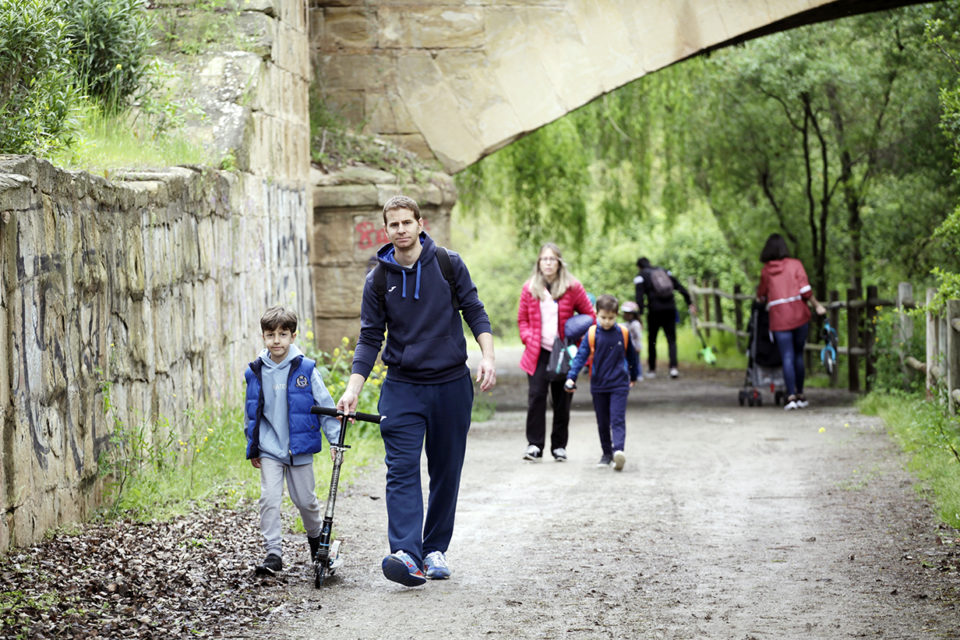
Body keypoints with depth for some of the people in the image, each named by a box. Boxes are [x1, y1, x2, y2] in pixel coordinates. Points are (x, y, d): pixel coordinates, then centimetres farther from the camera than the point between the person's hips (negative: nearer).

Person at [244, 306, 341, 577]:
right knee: (269, 499, -11)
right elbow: (251, 414, 11)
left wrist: (335, 439, -6)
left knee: (305, 499, 9)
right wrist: (252, 448, 14)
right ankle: (273, 553, -5)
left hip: (300, 448, -1)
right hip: (269, 449, 1)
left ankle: (316, 536, 37)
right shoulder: (255, 372, 0)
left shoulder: (305, 369, -7)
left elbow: (325, 404, -2)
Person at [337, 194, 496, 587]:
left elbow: (474, 311, 4)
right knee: (402, 470, -14)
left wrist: (488, 356, -11)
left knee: (446, 472, 6)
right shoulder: (378, 280, 1)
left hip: (451, 384, 1)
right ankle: (408, 556, -25)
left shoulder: (448, 264, 0)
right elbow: (370, 338, 3)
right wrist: (353, 389, -6)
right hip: (402, 386, 0)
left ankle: (435, 550, 18)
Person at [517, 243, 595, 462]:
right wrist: (528, 338, -1)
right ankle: (534, 444, -10)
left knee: (562, 399, 4)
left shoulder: (572, 287, 0)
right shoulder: (529, 288, 5)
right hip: (538, 353, 0)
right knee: (536, 395, -13)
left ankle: (559, 445, 14)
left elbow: (590, 316, 6)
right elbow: (522, 319, 15)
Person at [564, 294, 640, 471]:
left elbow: (632, 355, 14)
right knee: (602, 422, 10)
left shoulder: (623, 333, -1)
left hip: (619, 385, -2)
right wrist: (571, 377, -16)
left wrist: (634, 376, 26)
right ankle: (607, 453, 22)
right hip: (598, 386, 2)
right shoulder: (592, 334, -4)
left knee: (617, 419, -14)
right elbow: (581, 356, -5)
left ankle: (618, 451, -27)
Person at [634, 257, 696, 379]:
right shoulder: (664, 271, 17)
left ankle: (652, 369, 16)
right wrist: (690, 303, 12)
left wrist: (639, 314, -14)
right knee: (671, 339, 3)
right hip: (670, 309, 3)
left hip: (655, 310, -3)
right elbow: (680, 287, 12)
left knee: (651, 340, 11)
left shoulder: (640, 276, 3)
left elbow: (639, 297, -10)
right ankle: (674, 366, -14)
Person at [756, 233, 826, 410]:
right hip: (799, 315, 0)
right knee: (798, 355, 13)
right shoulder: (795, 264, 1)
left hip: (778, 318, 0)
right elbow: (805, 289, -6)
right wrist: (817, 305, 6)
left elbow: (761, 296, 17)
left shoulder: (766, 271, 6)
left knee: (787, 357, -2)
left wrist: (761, 299, 39)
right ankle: (800, 395, 15)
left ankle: (791, 396, -15)